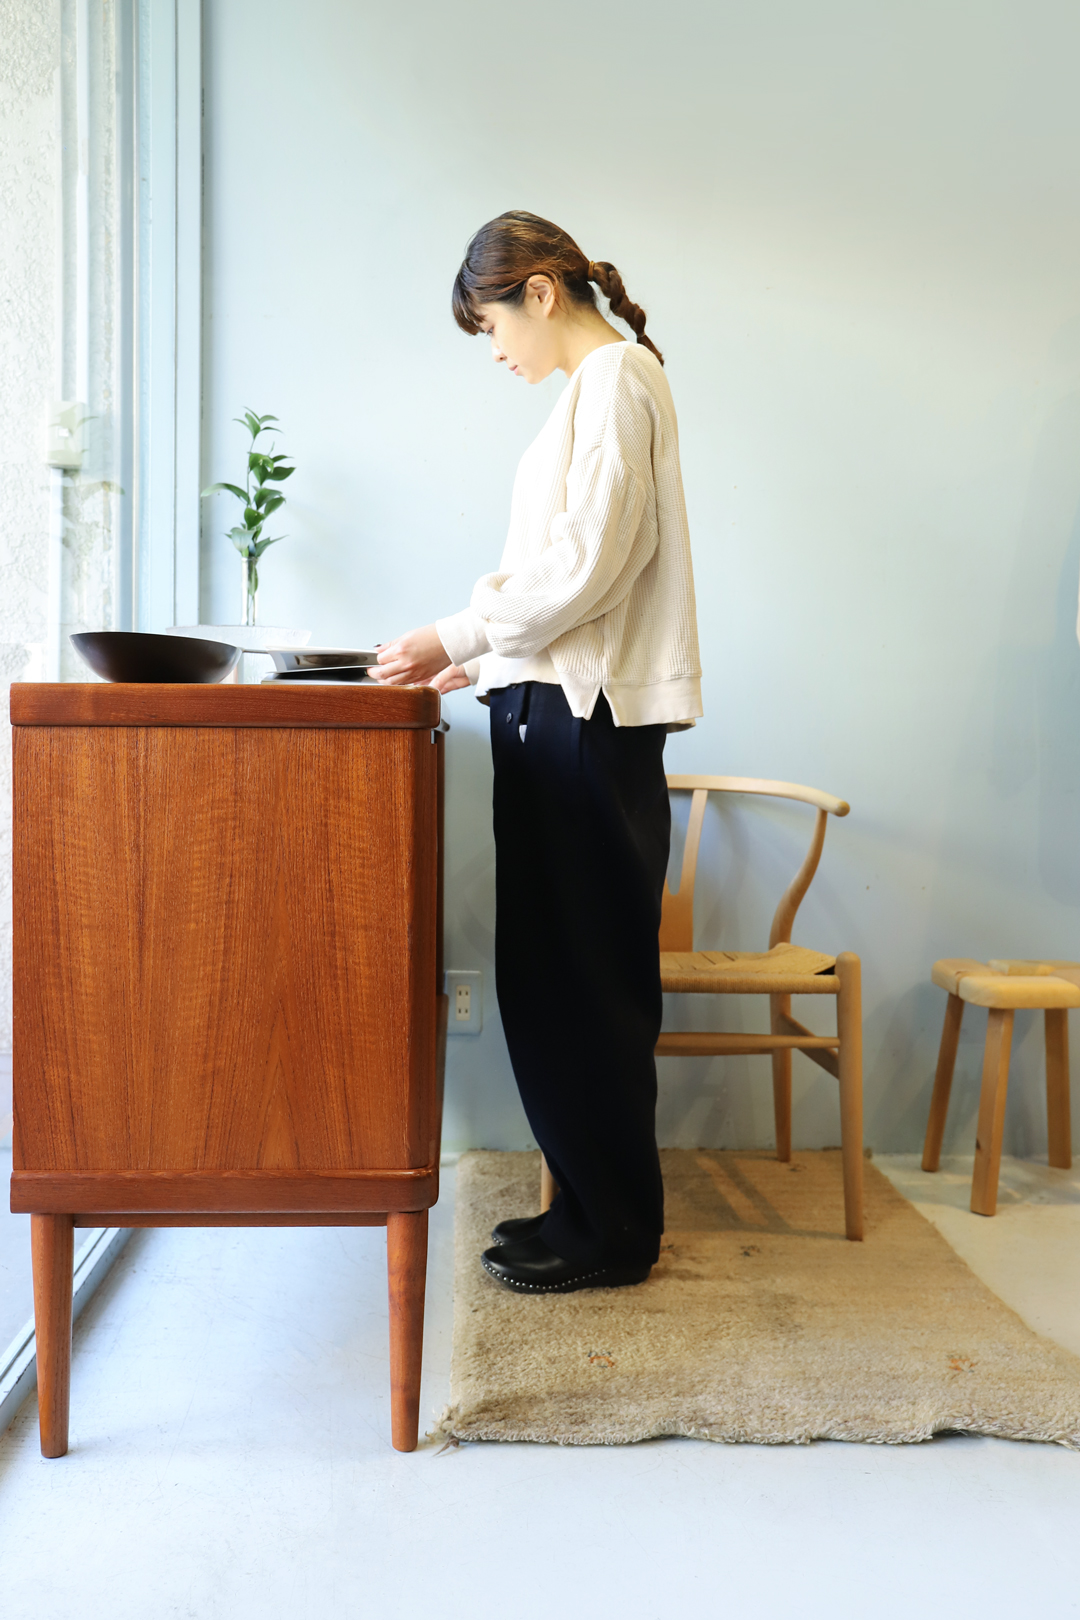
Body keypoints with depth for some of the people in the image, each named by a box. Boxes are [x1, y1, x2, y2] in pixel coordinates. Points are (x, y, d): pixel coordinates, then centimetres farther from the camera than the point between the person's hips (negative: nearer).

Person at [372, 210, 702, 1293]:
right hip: (564, 707, 10)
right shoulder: (600, 384, 23)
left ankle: (612, 1235, 12)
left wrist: (459, 636, -9)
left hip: (585, 717, -10)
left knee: (580, 979, -3)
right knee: (554, 974, 11)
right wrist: (487, 656, 17)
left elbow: (585, 566, -17)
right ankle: (595, 1206, 23)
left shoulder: (614, 377, -7)